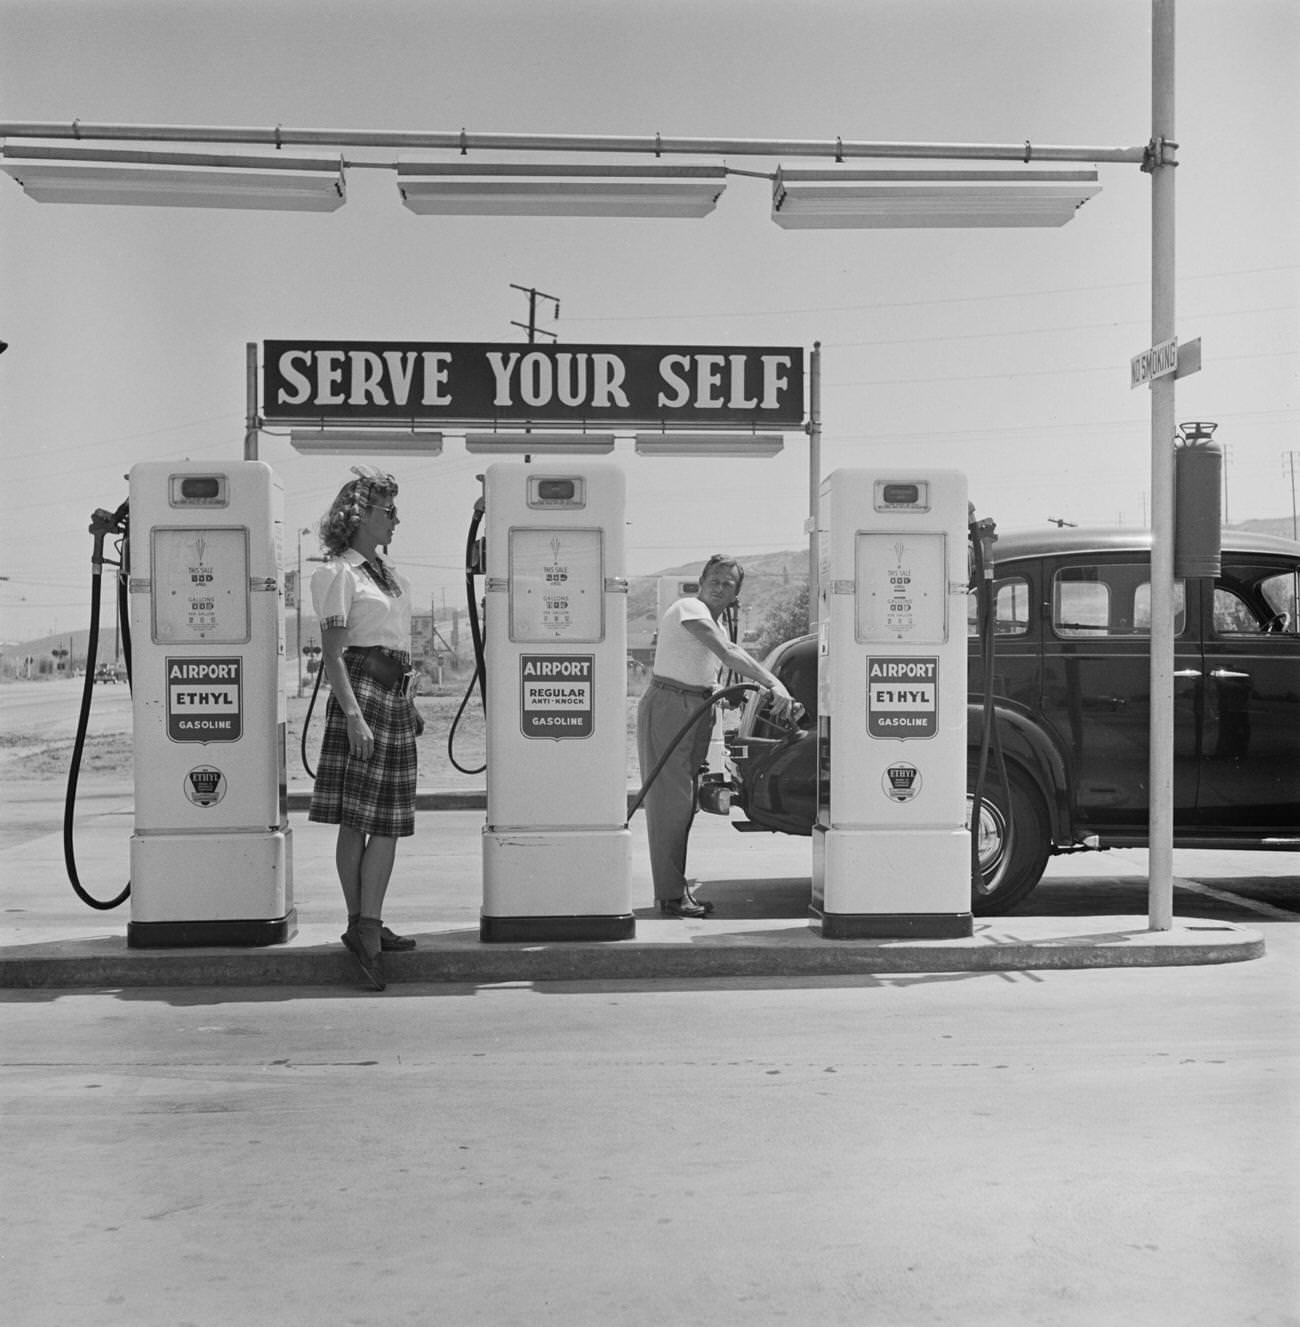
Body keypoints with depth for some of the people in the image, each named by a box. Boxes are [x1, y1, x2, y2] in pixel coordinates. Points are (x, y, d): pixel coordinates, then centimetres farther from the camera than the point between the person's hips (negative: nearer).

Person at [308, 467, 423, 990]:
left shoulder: (387, 570, 19)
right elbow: (332, 655, -13)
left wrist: (410, 704, 25)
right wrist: (354, 716, -21)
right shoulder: (339, 573, -7)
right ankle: (363, 927, -4)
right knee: (356, 818, -6)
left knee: (390, 818, 6)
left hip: (395, 692, 9)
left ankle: (367, 926, 11)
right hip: (361, 689, -9)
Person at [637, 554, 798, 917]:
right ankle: (670, 895, -9)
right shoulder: (690, 608, -12)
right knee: (670, 802, -10)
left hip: (698, 710, 10)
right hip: (668, 706, -10)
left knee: (684, 803, 10)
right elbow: (727, 653, -24)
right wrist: (774, 685, -31)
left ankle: (678, 887, 14)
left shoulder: (713, 623, 19)